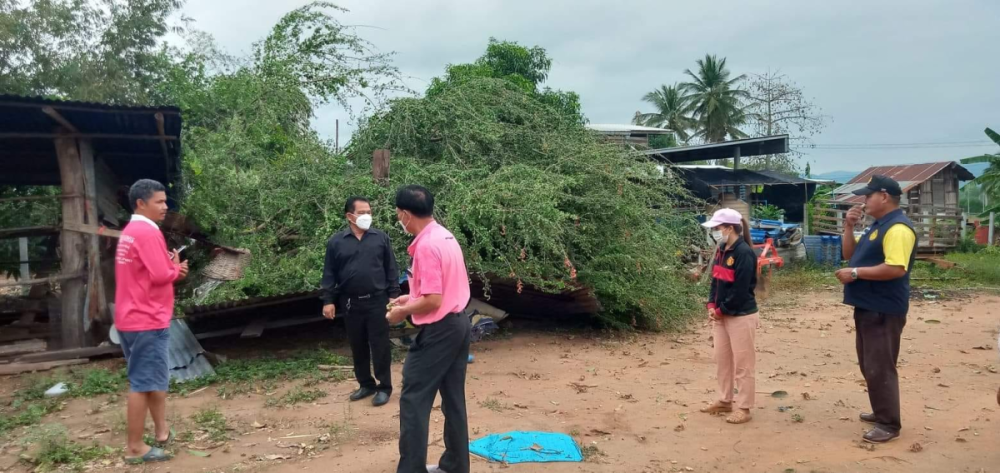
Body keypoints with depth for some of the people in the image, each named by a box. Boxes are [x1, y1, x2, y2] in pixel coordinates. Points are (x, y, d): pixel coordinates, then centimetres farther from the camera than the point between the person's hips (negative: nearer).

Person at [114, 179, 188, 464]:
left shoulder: (130, 232, 15)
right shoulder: (148, 232, -17)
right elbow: (160, 275, -22)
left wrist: (172, 268, 3)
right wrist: (177, 267, -2)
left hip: (134, 318, 10)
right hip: (147, 320, -10)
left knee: (154, 379, 19)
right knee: (144, 383, -3)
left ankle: (162, 432, 28)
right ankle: (135, 449, 4)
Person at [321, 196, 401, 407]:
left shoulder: (381, 238, 2)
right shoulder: (336, 242, 3)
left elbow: (391, 269, 3)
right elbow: (329, 274, 5)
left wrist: (394, 295, -2)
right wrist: (328, 300, -1)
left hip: (377, 301, -2)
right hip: (350, 303, 2)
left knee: (380, 345, 1)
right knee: (358, 346, 12)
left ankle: (384, 387, 11)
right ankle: (366, 384, 26)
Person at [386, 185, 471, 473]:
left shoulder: (426, 246, -20)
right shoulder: (445, 236, 10)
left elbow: (433, 301, -23)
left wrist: (403, 311, -8)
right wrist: (412, 297, 20)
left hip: (438, 331, -10)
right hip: (459, 324, 10)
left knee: (413, 401, -1)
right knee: (453, 399, 15)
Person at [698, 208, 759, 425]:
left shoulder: (744, 253, -18)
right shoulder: (721, 251, 10)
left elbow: (740, 289, -21)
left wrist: (721, 310, -13)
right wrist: (712, 306, 0)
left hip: (741, 316, -9)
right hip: (721, 315, 9)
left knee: (742, 364, 1)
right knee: (722, 360, 17)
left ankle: (744, 408, 10)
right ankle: (725, 401, 30)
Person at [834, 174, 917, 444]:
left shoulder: (897, 228, -18)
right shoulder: (878, 226, 15)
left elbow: (896, 269, -29)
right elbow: (851, 255, 19)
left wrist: (855, 273, -23)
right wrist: (849, 226, 6)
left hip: (883, 310, -11)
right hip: (867, 307, 11)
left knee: (880, 368, -5)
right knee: (869, 366, 18)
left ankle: (889, 425, 4)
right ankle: (881, 413, 31)